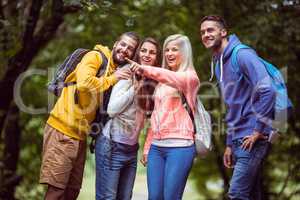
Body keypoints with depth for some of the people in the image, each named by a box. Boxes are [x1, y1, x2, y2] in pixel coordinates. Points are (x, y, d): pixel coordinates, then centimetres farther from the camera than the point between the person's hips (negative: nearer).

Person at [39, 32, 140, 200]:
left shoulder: (120, 72, 16)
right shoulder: (95, 57, -6)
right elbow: (84, 83, -24)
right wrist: (112, 79, -12)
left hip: (81, 135, 8)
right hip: (63, 130, -8)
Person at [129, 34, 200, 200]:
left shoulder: (190, 77, 0)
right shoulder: (161, 81, 19)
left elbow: (174, 79, -24)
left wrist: (145, 70, -39)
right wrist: (147, 146, 17)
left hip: (179, 146, -6)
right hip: (156, 146, 6)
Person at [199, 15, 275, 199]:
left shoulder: (242, 55, -11)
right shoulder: (219, 64, 16)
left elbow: (267, 91, -22)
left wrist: (258, 130, -19)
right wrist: (229, 143, 19)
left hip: (252, 138, -9)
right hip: (238, 139, 9)